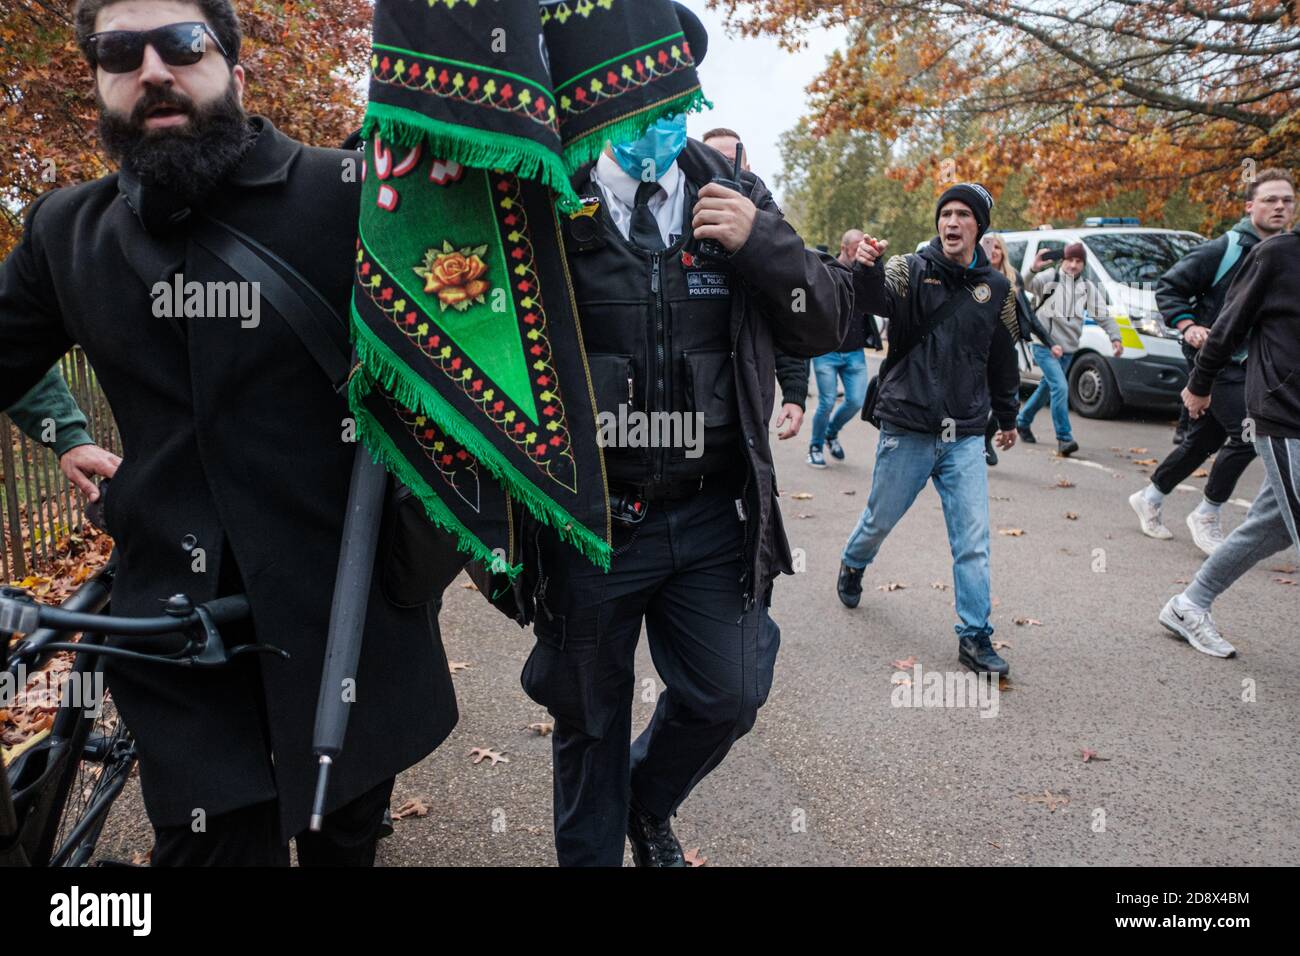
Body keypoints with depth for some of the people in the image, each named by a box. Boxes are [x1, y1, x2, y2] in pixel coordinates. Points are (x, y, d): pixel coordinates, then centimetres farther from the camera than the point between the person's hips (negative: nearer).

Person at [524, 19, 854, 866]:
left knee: (728, 696, 9)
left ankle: (648, 804, 43)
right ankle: (591, 851, 43)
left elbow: (828, 325, 2)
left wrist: (762, 243, -12)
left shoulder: (736, 195, 3)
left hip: (715, 517, 3)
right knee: (590, 716, 15)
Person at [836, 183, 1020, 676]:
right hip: (907, 430, -2)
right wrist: (866, 268, -49)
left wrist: (1007, 417, 24)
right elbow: (877, 297, -27)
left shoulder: (996, 288, 6)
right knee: (880, 519, 14)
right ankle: (853, 565, 46)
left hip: (966, 437, 3)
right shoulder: (912, 270, -5)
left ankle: (975, 636, 11)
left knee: (973, 542, 1)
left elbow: (1003, 358, 17)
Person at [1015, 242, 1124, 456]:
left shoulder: (1087, 287, 10)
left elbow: (1103, 315, 10)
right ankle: (1064, 438, -14)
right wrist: (1033, 269, -40)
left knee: (1047, 388, 17)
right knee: (1060, 387, -18)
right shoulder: (1050, 277, -5)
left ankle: (1023, 421, 38)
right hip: (1045, 344, -6)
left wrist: (1116, 337, -1)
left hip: (1067, 348, 6)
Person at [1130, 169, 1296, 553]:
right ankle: (1206, 517, 2)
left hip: (1249, 364, 7)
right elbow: (1167, 287, -7)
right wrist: (1187, 325, -19)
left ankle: (1149, 499, 31)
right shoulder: (1224, 249, -11)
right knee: (1247, 435, -15)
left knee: (1202, 441, 14)